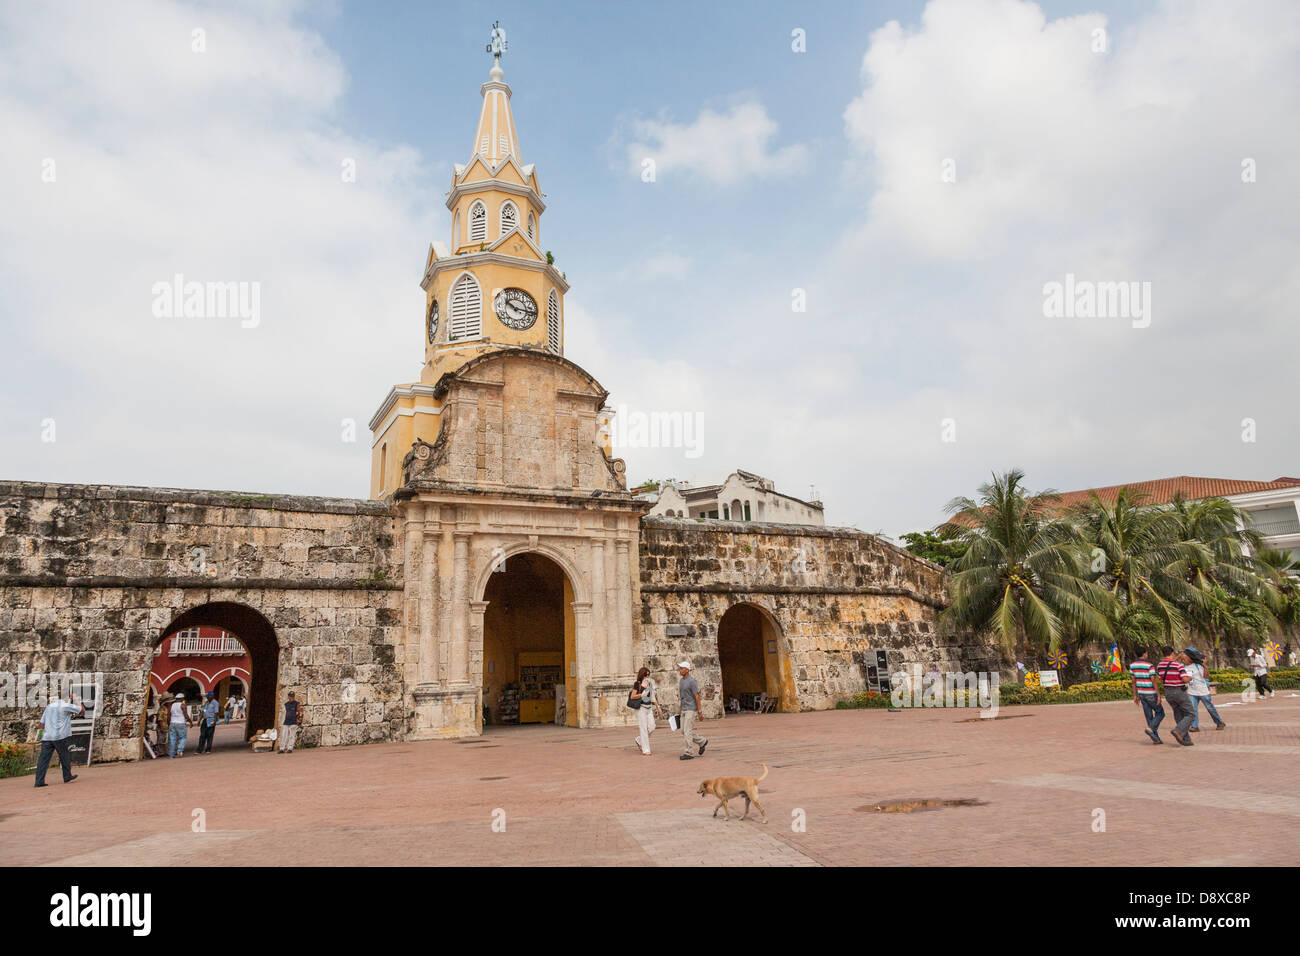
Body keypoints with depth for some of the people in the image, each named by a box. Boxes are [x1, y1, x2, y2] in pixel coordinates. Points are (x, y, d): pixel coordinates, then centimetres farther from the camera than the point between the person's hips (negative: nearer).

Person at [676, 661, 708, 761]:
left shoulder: (692, 681, -15)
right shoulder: (681, 681, 12)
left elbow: (697, 696, -15)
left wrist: (699, 712, -16)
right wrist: (680, 710, 20)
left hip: (692, 709, -9)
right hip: (684, 710, 9)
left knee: (687, 731, -9)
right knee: (684, 731, 9)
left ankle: (689, 753, -2)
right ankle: (702, 742, 26)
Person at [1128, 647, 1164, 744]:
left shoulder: (1132, 665, 4)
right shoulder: (1150, 665, -16)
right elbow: (1154, 682, -19)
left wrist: (1135, 695, 12)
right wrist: (1159, 695, -14)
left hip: (1141, 693, 6)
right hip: (1150, 694, -6)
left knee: (1149, 716, 10)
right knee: (1160, 713, 10)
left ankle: (1155, 738, 10)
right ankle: (1150, 729, -9)